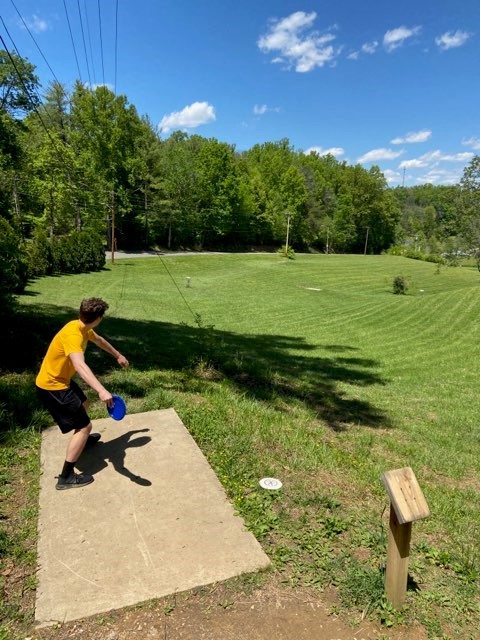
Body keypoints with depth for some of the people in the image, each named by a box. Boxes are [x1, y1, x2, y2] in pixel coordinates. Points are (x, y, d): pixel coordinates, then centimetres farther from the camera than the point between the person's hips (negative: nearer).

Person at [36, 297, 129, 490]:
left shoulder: (83, 328, -1)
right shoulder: (73, 334, -32)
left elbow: (98, 340, 22)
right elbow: (80, 366, -48)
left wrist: (118, 355, 34)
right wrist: (101, 390, -60)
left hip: (61, 380, 10)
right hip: (51, 386, -10)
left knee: (83, 405, 32)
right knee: (85, 425, -9)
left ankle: (82, 439, 59)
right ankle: (66, 477, -1)